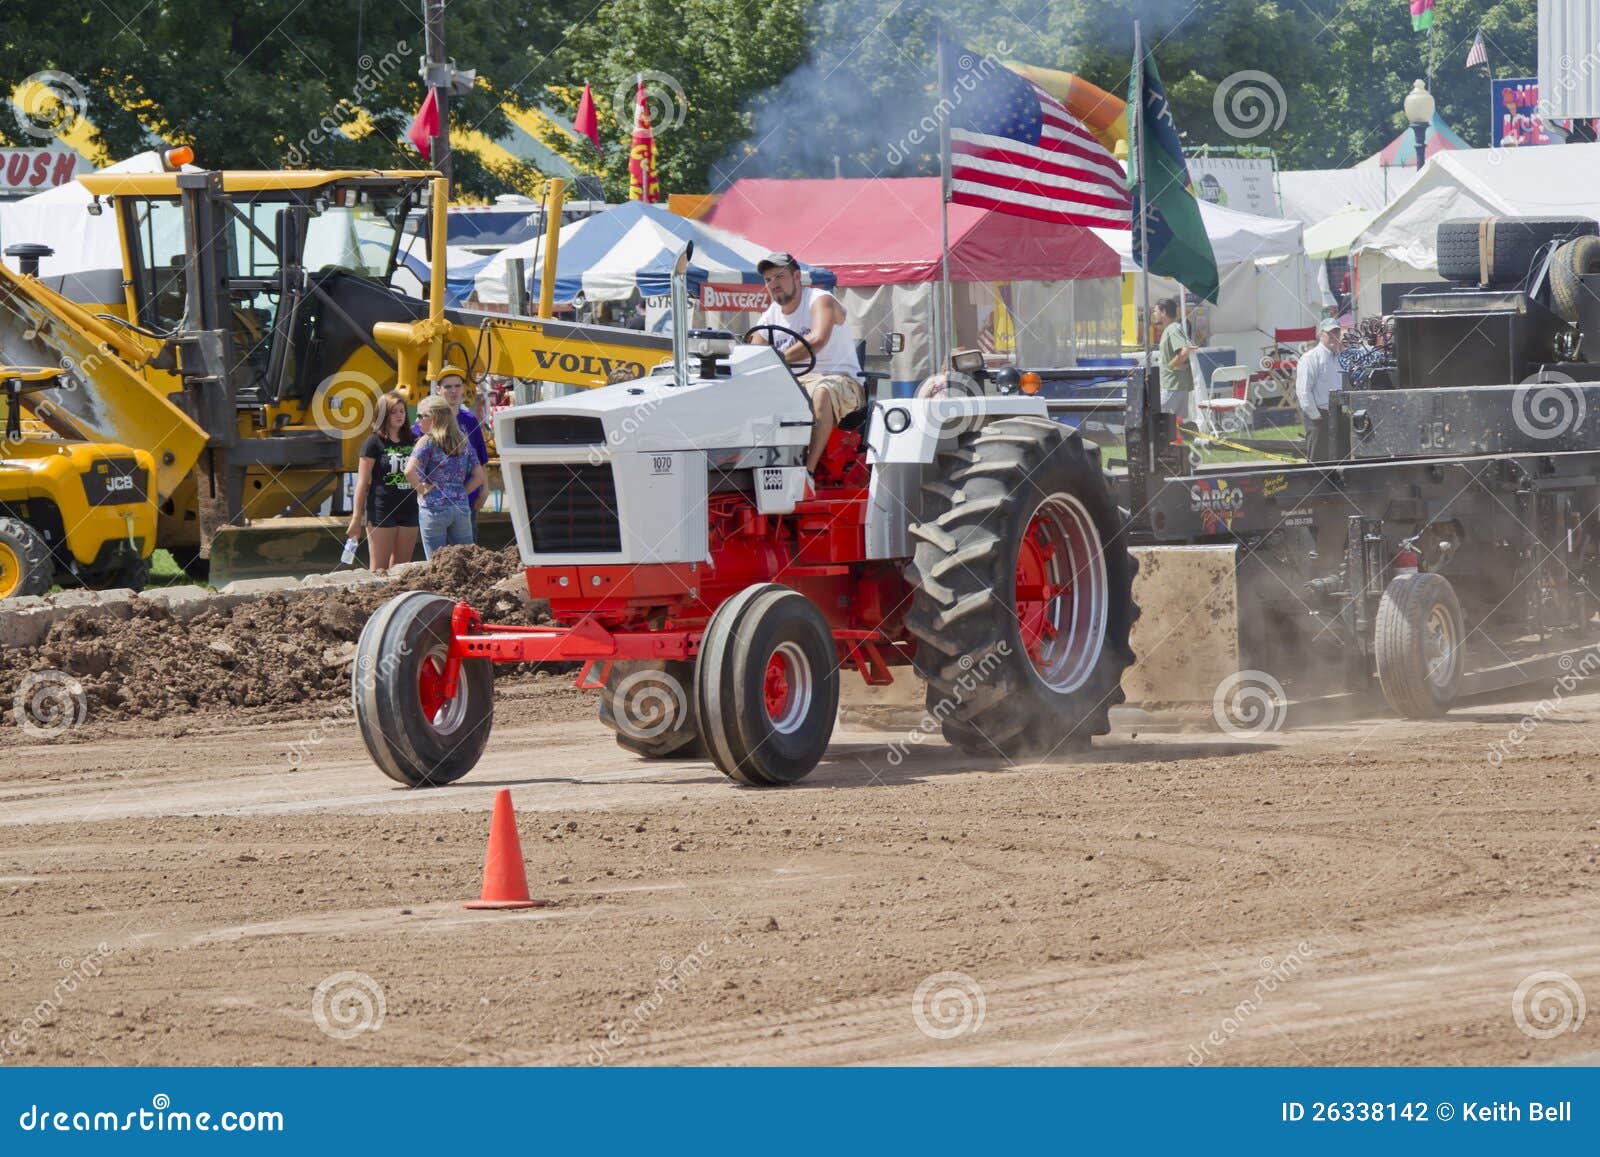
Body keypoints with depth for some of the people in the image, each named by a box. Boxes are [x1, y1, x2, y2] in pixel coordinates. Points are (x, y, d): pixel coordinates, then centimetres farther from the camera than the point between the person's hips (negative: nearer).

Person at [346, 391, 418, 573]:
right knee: (379, 570, -6)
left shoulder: (411, 442, 11)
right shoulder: (374, 442, -3)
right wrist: (356, 518, -8)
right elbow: (363, 482, -4)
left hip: (409, 510, 5)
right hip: (381, 511, -5)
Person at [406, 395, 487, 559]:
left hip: (434, 508, -5)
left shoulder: (427, 441, -6)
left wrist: (422, 490, -6)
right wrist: (459, 492, 11)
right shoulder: (464, 442, 9)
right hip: (462, 507, 5)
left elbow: (409, 471, -20)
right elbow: (479, 477, 10)